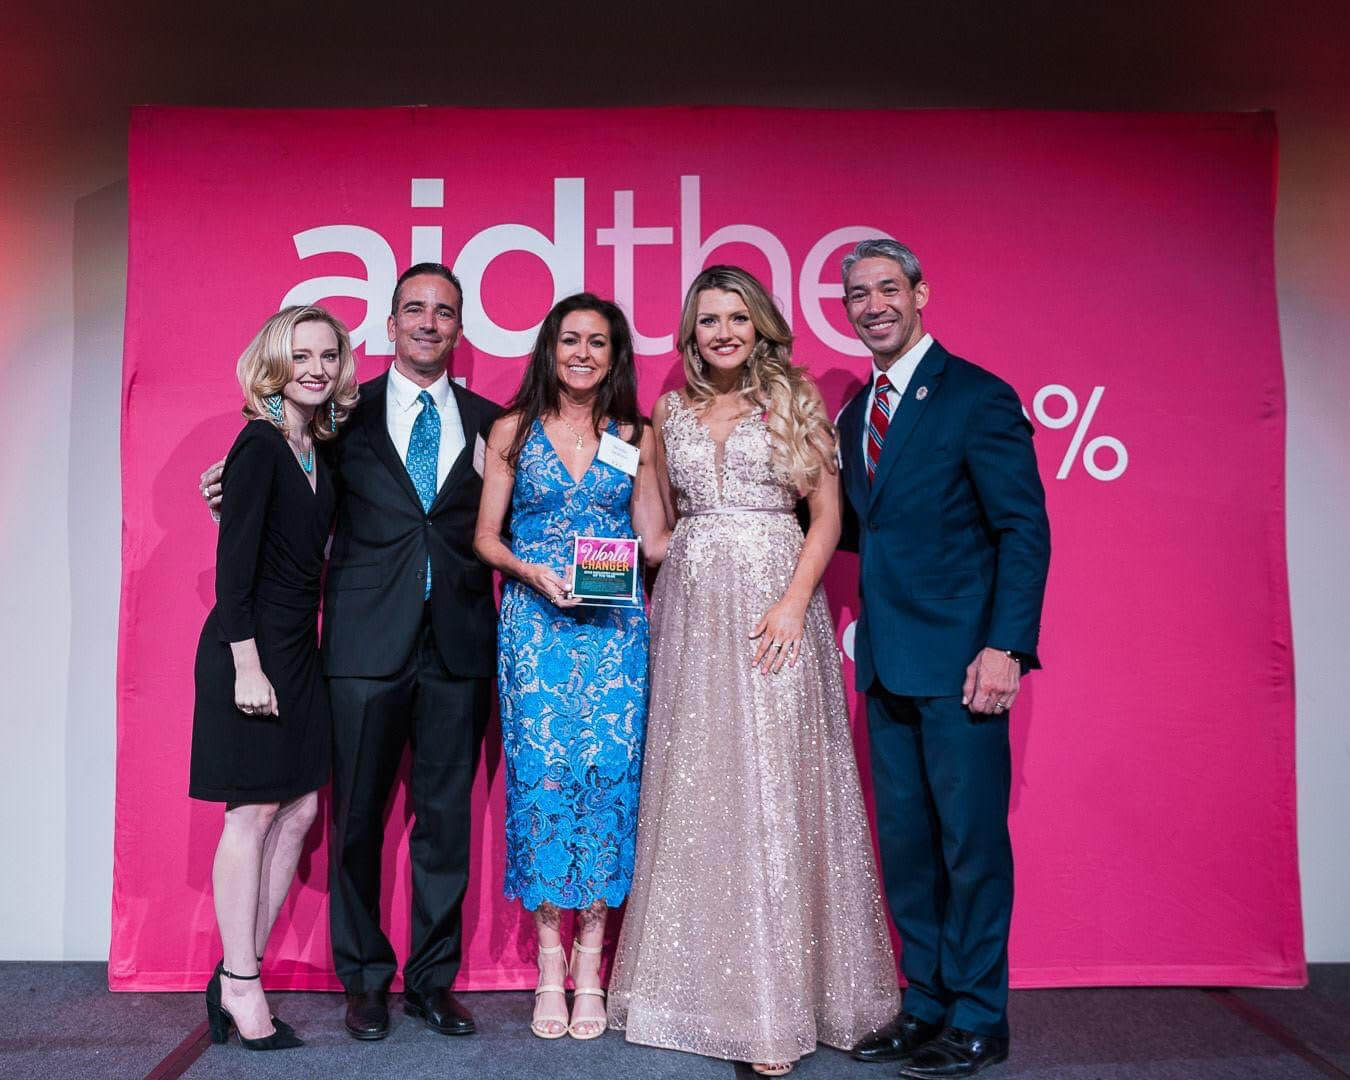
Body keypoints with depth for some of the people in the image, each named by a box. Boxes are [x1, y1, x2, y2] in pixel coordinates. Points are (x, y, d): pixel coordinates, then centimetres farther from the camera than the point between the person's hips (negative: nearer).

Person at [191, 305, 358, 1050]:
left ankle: (238, 973, 21)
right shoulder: (259, 445, -12)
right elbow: (233, 563, -16)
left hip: (298, 648, 8)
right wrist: (247, 664, -18)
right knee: (255, 811, -1)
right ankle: (240, 984, 14)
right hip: (251, 648, -8)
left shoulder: (318, 451, 11)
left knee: (299, 810, 9)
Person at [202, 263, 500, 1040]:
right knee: (358, 815, 7)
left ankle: (434, 978, 23)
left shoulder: (489, 422, 10)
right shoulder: (349, 413, 8)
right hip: (368, 641, -1)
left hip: (458, 643, 1)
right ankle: (366, 978, 24)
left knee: (447, 816, 8)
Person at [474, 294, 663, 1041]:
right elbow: (485, 538, 5)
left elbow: (654, 539, 11)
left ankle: (589, 964, 10)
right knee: (542, 777, -3)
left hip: (615, 630, 1)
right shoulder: (511, 431, 8)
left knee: (608, 776, -3)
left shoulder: (635, 438, 11)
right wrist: (535, 573, -11)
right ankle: (549, 968, 10)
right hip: (534, 627, -1)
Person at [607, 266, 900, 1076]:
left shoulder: (794, 398, 4)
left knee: (772, 786, -2)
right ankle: (705, 985, 21)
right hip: (691, 611, 3)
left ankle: (779, 1001, 9)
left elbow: (828, 513, -1)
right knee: (696, 788, 6)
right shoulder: (671, 411, 13)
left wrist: (793, 602, -13)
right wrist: (667, 598, 7)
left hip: (774, 605, -3)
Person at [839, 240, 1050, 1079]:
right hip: (887, 663, 7)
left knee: (971, 843, 4)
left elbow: (1025, 529, -12)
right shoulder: (856, 412, 14)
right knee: (904, 842, 14)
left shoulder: (977, 396, -8)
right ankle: (927, 1004, 29)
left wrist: (1006, 647, -19)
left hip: (958, 661, -7)